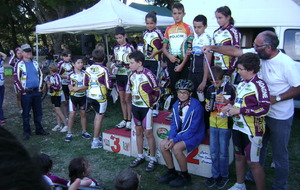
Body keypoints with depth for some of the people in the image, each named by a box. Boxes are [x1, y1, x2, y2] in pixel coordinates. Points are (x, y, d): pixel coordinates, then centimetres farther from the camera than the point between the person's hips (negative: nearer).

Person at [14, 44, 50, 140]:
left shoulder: (35, 63, 9)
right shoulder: (19, 64, -7)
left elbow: (40, 75, 16)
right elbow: (16, 79, -9)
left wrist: (40, 87, 9)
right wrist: (22, 91, -9)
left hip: (36, 92, 5)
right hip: (26, 93, -5)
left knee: (38, 112, 11)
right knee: (26, 113, 5)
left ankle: (39, 129, 24)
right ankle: (26, 132, 16)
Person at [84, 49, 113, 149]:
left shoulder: (88, 69, 1)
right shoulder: (104, 69, -14)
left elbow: (85, 83, 6)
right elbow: (109, 85, -16)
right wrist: (112, 84, 5)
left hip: (90, 96, 6)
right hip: (100, 96, -6)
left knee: (97, 114, 22)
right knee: (99, 117, 2)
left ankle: (97, 136, 31)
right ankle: (95, 141, 5)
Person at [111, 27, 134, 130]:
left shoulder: (130, 47, -6)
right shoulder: (116, 48, 12)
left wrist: (124, 64, -22)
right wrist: (113, 66, -2)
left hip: (127, 75, -6)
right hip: (119, 75, 6)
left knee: (128, 99, -2)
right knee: (122, 99, 11)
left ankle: (129, 121, 7)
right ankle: (124, 120, 21)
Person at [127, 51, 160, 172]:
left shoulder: (148, 75, -17)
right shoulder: (132, 75, 3)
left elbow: (156, 91, -10)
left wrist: (151, 102, -3)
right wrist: (134, 100, 12)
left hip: (146, 107, -7)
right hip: (135, 106, 7)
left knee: (148, 133, -1)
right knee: (138, 132, 14)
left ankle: (153, 160, 12)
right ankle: (140, 157, 28)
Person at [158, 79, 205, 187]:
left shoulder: (196, 106, -21)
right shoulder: (176, 105, 1)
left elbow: (193, 129, -23)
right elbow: (174, 124, 5)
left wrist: (175, 139, -24)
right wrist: (171, 137, -14)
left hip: (195, 135, -7)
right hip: (181, 133, 7)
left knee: (176, 148, -27)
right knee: (163, 144, -10)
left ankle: (185, 176, -4)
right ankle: (171, 172, 9)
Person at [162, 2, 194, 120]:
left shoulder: (188, 28, 0)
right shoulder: (168, 29, 12)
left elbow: (189, 48, -6)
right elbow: (164, 47, 13)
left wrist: (182, 64, -12)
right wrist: (169, 56, -7)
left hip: (184, 62, -4)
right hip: (172, 62, 4)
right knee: (173, 86, 9)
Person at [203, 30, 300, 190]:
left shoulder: (287, 64, -23)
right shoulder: (257, 53, -6)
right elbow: (235, 51, -2)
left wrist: (276, 98, -24)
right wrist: (212, 48, -6)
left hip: (280, 117, -6)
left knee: (279, 154, 8)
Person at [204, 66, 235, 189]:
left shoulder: (230, 88, -11)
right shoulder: (210, 89, 5)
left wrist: (226, 101, -25)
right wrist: (207, 107, -5)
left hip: (225, 125, -5)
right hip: (213, 124, 5)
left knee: (223, 153, 6)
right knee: (213, 152, 13)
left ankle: (224, 176, 25)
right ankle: (215, 175, 28)